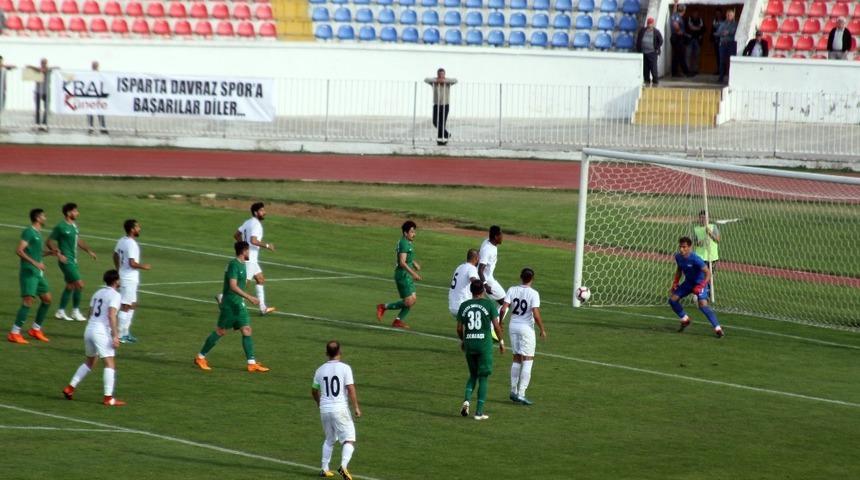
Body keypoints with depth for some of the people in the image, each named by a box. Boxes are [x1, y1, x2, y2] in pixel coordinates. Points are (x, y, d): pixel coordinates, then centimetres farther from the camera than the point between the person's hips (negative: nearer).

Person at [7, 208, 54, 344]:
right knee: (28, 301, -15)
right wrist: (35, 263, -27)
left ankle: (35, 329, 24)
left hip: (38, 273, 9)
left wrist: (50, 253, 17)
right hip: (28, 272, -9)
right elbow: (19, 251, -21)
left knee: (47, 299, 12)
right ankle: (14, 333, -13)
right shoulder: (28, 232, -12)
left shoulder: (38, 233, 16)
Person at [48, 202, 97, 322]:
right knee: (79, 284, -12)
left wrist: (89, 251, 18)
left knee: (70, 286, 14)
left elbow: (78, 240, 26)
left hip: (73, 260, 9)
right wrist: (58, 254, -21)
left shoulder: (74, 226, 12)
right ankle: (76, 311, 0)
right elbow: (50, 242, -11)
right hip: (66, 260, -9)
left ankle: (60, 312, 22)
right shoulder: (61, 227, -14)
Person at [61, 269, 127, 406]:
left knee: (89, 362, 23)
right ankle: (108, 398, -12)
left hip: (89, 329, 8)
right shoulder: (115, 295, -7)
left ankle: (70, 388, 20)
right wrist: (115, 335, -20)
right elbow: (111, 315, -18)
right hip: (102, 332, -8)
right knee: (110, 363, -6)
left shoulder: (98, 293, 16)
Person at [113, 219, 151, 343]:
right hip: (129, 280, -10)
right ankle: (120, 335, -1)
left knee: (132, 305, 18)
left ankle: (125, 332, 23)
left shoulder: (122, 241, 8)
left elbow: (115, 255, 21)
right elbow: (132, 263, -26)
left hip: (123, 276, 10)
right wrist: (143, 266, -9)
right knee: (126, 307, -4)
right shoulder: (131, 244, -21)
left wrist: (119, 270, 33)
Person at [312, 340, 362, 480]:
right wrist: (356, 407, -7)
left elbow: (314, 391, 18)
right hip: (340, 409, -5)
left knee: (329, 440, 22)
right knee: (349, 440, -1)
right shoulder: (344, 368, -7)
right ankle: (344, 466, -22)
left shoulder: (320, 370, 7)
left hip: (325, 410, 5)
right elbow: (351, 389, -14)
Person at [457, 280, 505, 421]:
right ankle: (479, 411, 2)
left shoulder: (464, 306, 4)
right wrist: (501, 341, 6)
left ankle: (466, 400, -4)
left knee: (473, 375, 19)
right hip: (484, 344, -3)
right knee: (483, 377, 4)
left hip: (469, 344, 3)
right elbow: (496, 325, -6)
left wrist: (462, 341, 25)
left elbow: (459, 328, 7)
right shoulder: (489, 304, -5)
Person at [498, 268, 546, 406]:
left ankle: (513, 391, 22)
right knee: (528, 360, 1)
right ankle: (521, 394, -5)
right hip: (526, 327, -5)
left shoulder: (512, 290, -1)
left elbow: (503, 309, -6)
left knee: (517, 358, 18)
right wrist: (542, 330, -5)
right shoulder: (533, 294, -12)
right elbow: (536, 314, -18)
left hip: (513, 327, 5)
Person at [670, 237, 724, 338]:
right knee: (672, 299, 2)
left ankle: (718, 329, -21)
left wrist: (701, 286, -34)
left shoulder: (695, 259, -29)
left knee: (703, 305, -26)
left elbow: (708, 272, -26)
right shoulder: (678, 257, -8)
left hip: (700, 283, -7)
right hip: (688, 282, 7)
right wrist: (675, 283, 7)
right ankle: (685, 319, 26)